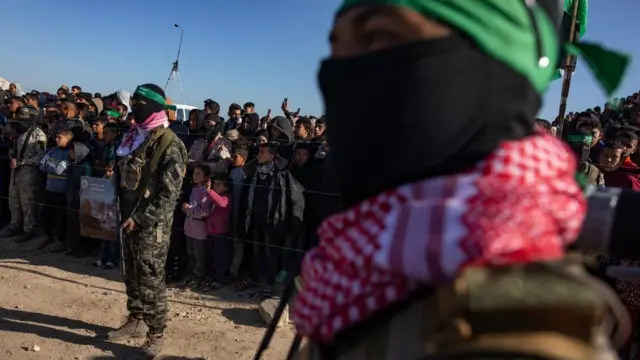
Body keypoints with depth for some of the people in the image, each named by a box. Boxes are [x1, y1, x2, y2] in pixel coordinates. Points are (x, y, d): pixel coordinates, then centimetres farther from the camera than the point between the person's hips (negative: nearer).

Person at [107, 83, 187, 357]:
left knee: (150, 279, -2)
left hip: (152, 223, -8)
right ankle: (136, 320, 34)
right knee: (132, 274, 18)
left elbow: (169, 193, -18)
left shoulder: (169, 144, -14)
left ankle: (156, 332, 12)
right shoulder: (134, 136, 12)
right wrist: (123, 211, 13)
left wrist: (140, 218, -18)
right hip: (129, 217, 8)